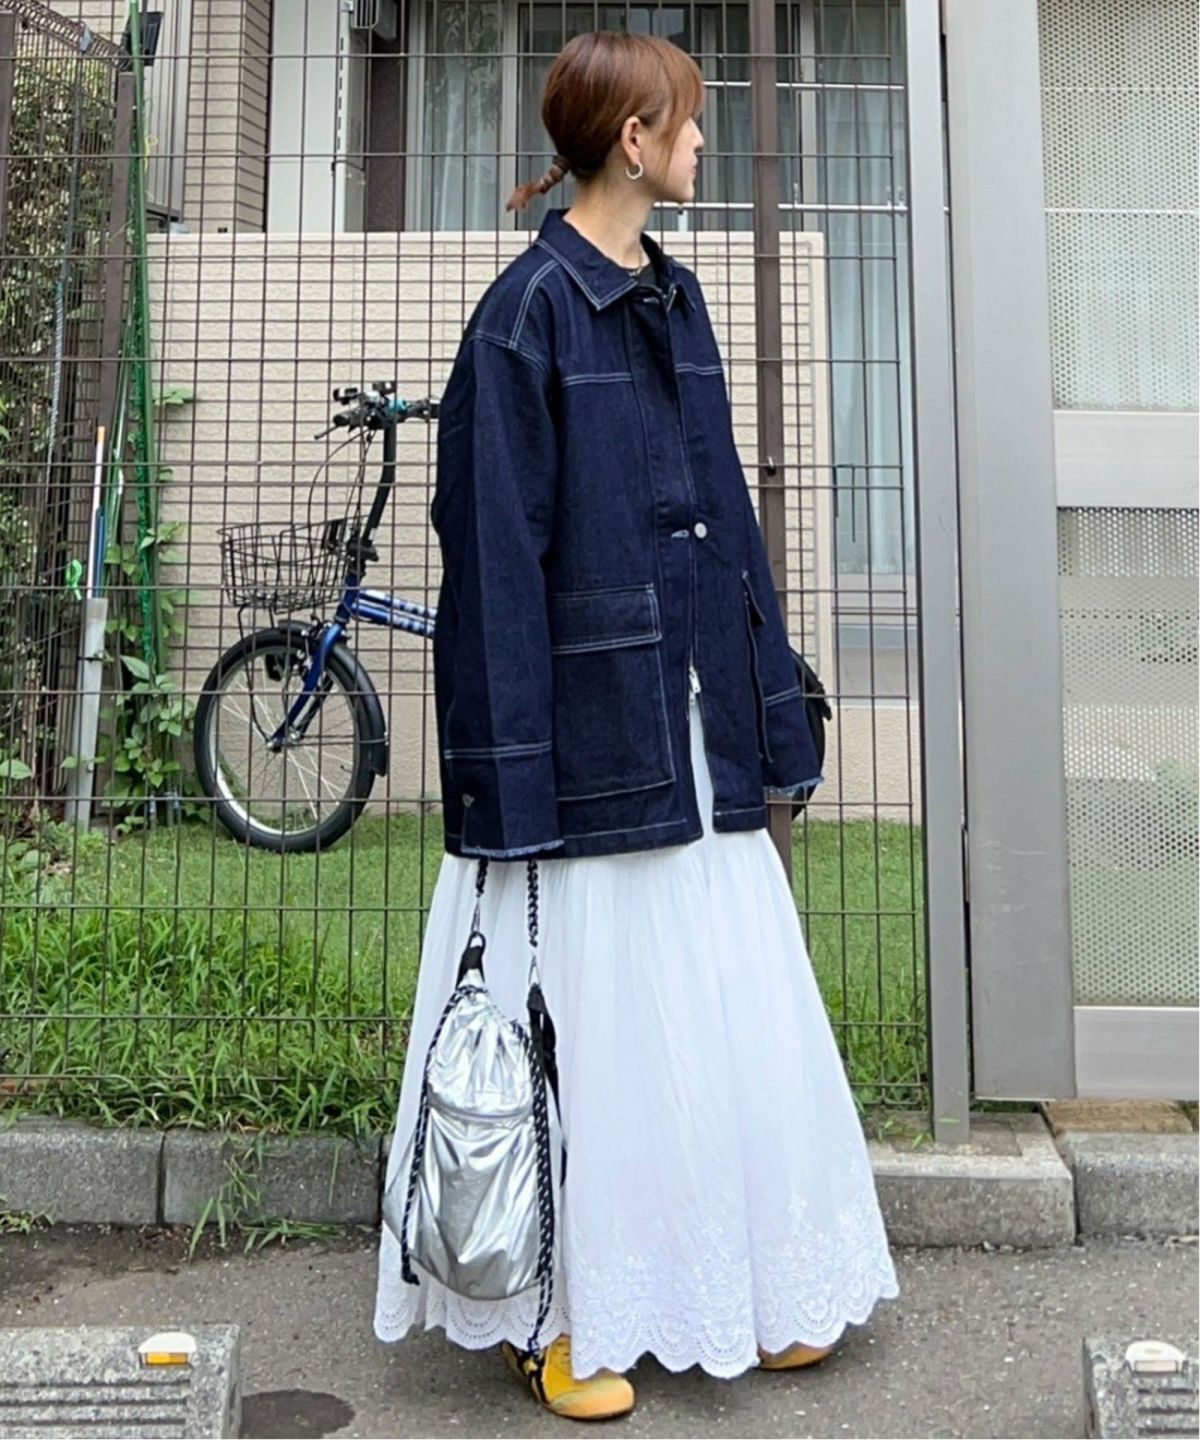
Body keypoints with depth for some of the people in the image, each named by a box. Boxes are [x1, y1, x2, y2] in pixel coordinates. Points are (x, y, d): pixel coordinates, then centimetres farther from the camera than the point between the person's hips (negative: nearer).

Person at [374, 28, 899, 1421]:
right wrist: (514, 783, -16)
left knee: (733, 1011, 12)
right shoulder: (529, 310, -8)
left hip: (694, 730, 7)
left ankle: (753, 1286, 31)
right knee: (592, 1023, 3)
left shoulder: (676, 297, 15)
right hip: (590, 724, -7)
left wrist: (769, 707, 14)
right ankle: (563, 1319, 23)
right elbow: (496, 550, -12)